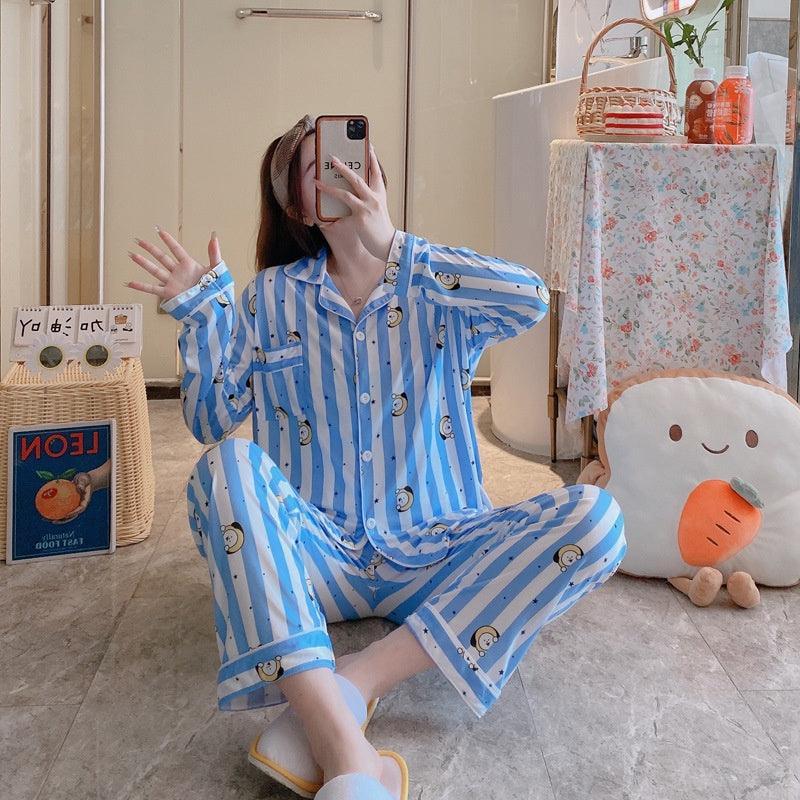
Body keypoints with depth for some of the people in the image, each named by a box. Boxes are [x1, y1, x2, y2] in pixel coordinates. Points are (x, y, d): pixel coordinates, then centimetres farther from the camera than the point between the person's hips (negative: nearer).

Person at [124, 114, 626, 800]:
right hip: (316, 551, 0)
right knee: (231, 464, -30)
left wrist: (391, 246, -18)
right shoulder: (272, 294, 9)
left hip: (433, 550, 0)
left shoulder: (436, 287, 5)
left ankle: (351, 686, -34)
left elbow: (533, 300, -17)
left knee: (594, 517, -24)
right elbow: (213, 421, 7)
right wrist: (200, 311, -3)